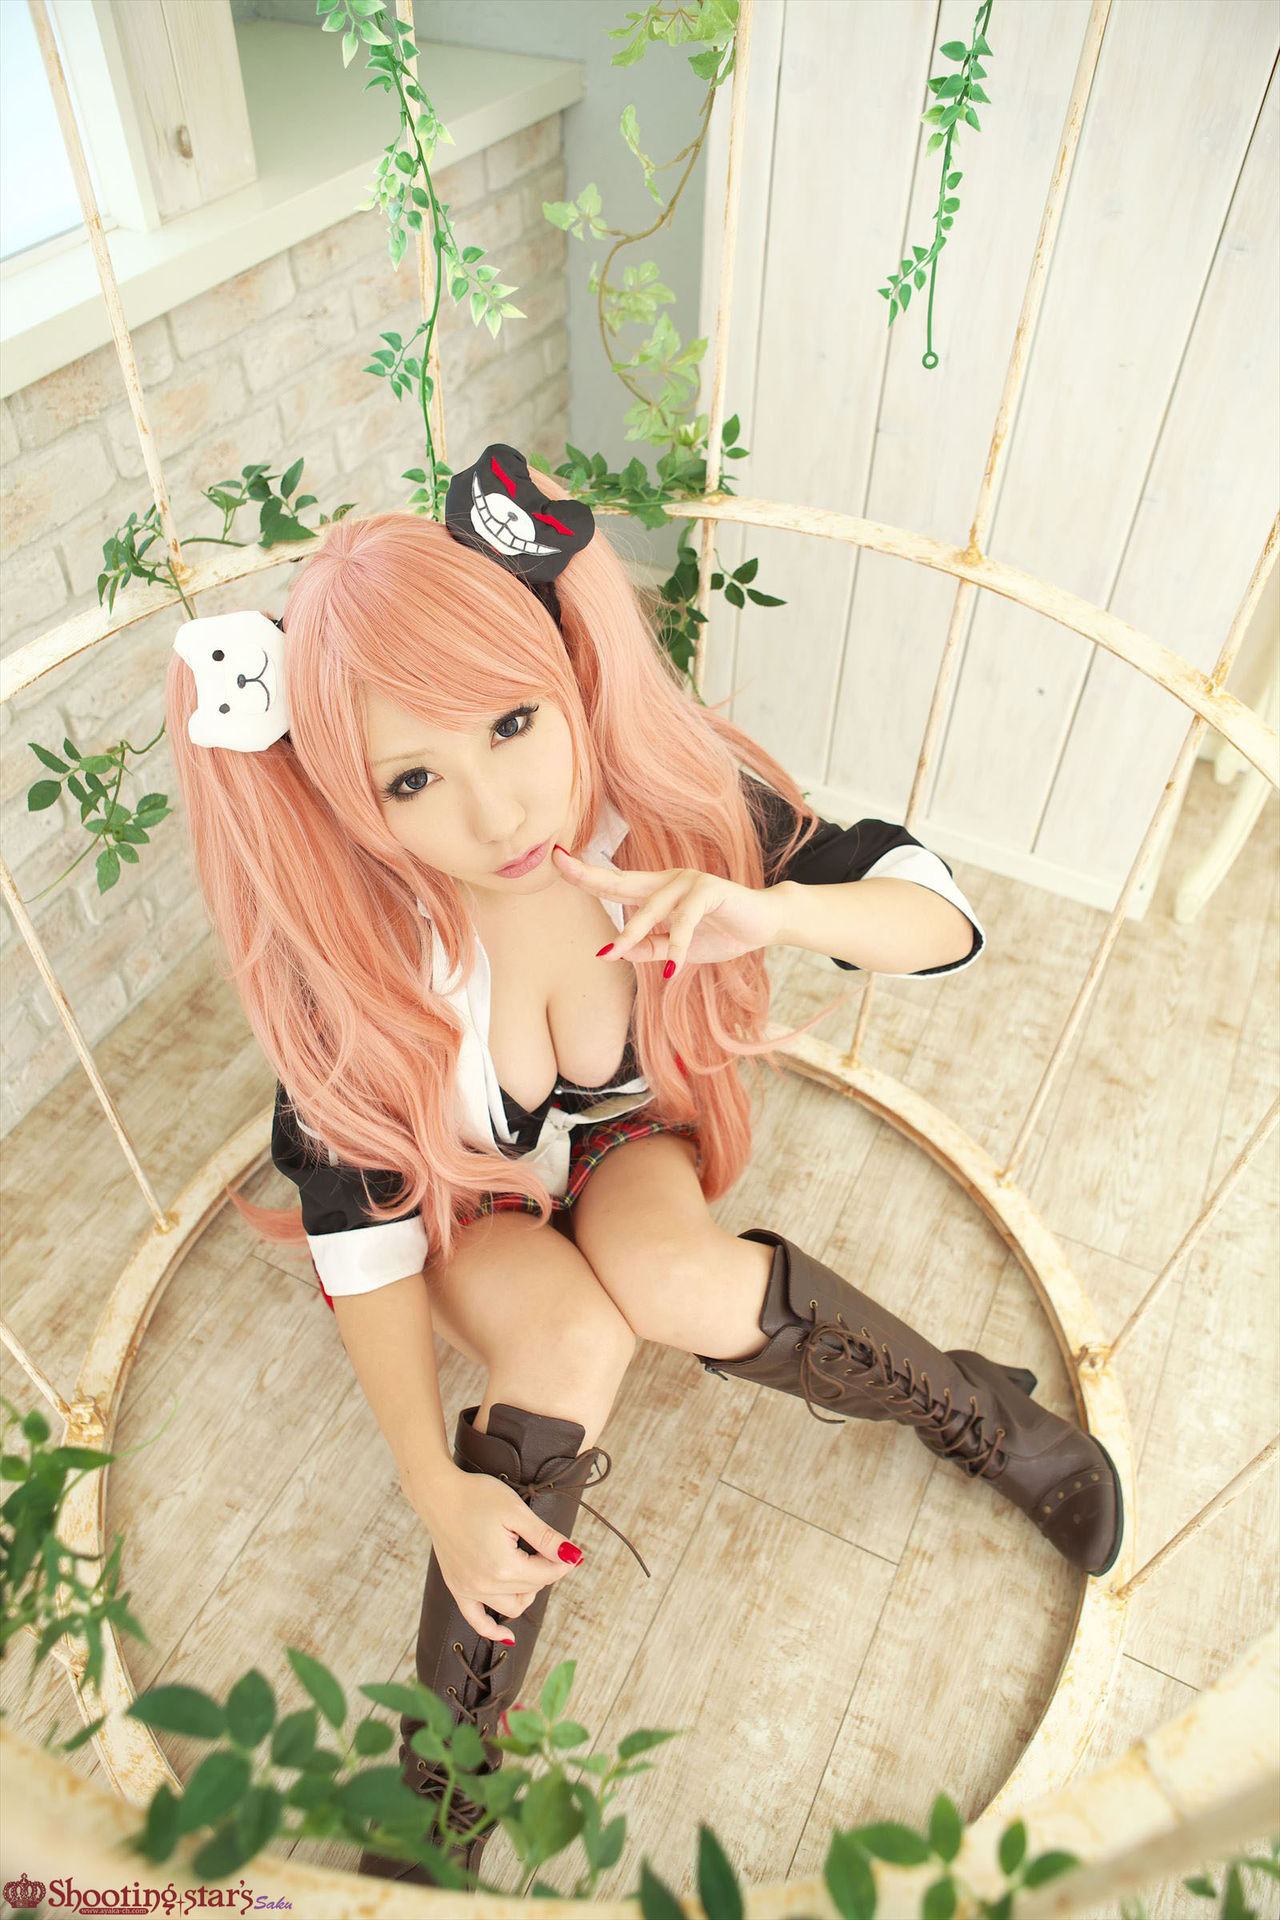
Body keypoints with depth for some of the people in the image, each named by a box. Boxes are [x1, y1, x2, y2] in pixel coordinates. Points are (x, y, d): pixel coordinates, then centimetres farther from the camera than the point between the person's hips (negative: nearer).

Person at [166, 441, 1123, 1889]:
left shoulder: (680, 805, -28)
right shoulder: (349, 945, -30)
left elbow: (946, 917, -23)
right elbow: (358, 1227, -21)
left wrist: (771, 911, -44)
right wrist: (433, 1484, -26)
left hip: (629, 1134, 1)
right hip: (457, 1187, -1)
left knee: (679, 1286, -31)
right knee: (570, 1340, -31)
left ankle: (986, 1417, -3)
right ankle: (443, 1780, -9)